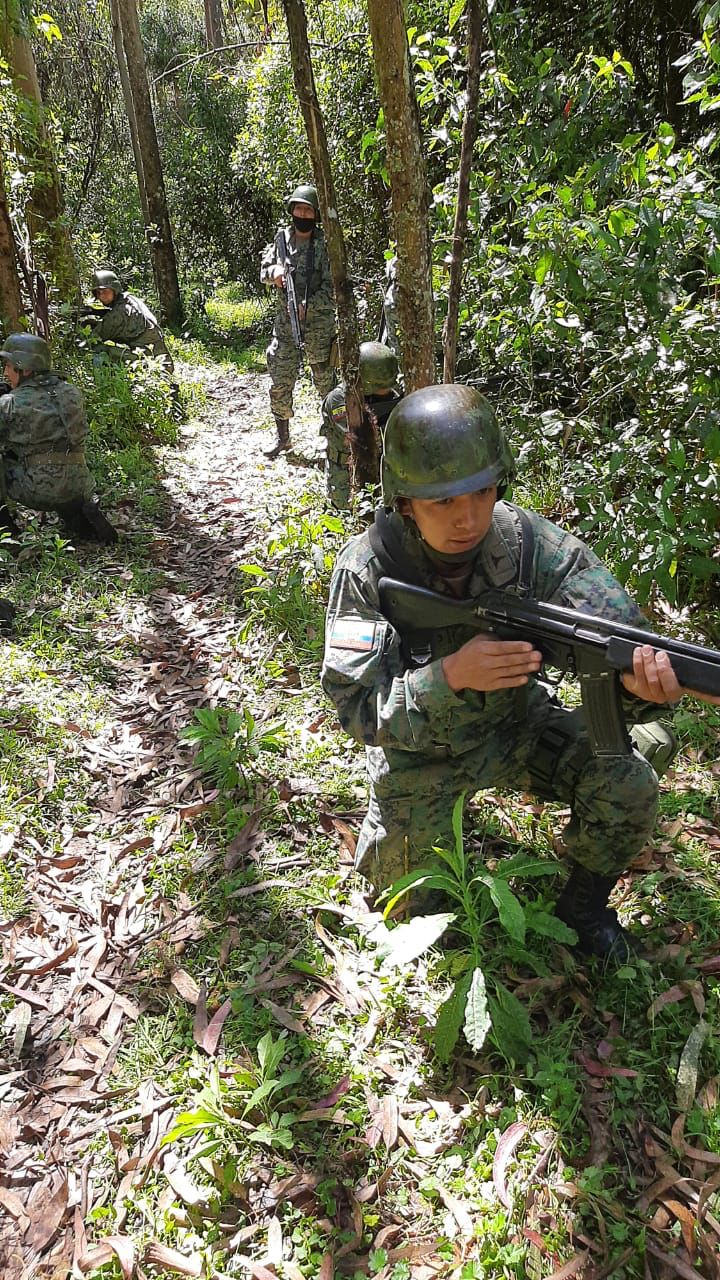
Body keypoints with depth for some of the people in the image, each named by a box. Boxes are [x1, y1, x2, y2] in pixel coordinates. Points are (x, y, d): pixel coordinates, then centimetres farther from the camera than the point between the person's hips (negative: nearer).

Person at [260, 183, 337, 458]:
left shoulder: (325, 243, -3)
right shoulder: (282, 238, 8)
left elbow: (331, 285, -9)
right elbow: (264, 271, 14)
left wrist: (308, 305, -21)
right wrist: (274, 271, -9)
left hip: (318, 320, -3)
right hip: (285, 321, 4)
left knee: (325, 378, 5)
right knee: (280, 381, 3)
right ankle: (282, 437, 15)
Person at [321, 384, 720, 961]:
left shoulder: (532, 543, -22)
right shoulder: (369, 568, -25)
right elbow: (356, 708, -26)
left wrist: (642, 681, -49)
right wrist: (451, 675, -42)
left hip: (517, 724, 2)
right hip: (419, 746, -1)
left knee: (628, 784, -19)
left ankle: (583, 906, 11)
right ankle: (389, 825, 34)